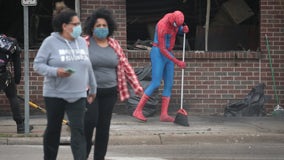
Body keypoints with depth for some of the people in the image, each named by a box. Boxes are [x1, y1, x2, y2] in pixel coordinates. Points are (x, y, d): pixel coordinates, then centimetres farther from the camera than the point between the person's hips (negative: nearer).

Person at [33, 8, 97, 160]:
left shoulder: (82, 42, 9)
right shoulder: (50, 42, -5)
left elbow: (88, 68, 18)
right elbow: (38, 65, -7)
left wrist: (93, 89, 22)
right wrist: (56, 72, -22)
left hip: (77, 96, 3)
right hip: (55, 95, -2)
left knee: (78, 131, -9)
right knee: (53, 130, 11)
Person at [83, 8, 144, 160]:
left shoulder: (114, 45, 8)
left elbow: (125, 66, 11)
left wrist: (137, 86, 8)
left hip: (109, 93, 4)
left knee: (104, 126, 5)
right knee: (90, 121, -13)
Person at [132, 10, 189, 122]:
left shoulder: (172, 16, -2)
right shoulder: (162, 27, -26)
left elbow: (179, 29, 18)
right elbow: (162, 49, -23)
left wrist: (184, 29, -7)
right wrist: (177, 62, -20)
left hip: (168, 54, 9)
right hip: (158, 54, -9)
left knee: (169, 84, 1)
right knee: (155, 84, -14)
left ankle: (164, 114, -2)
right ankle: (138, 111, -10)